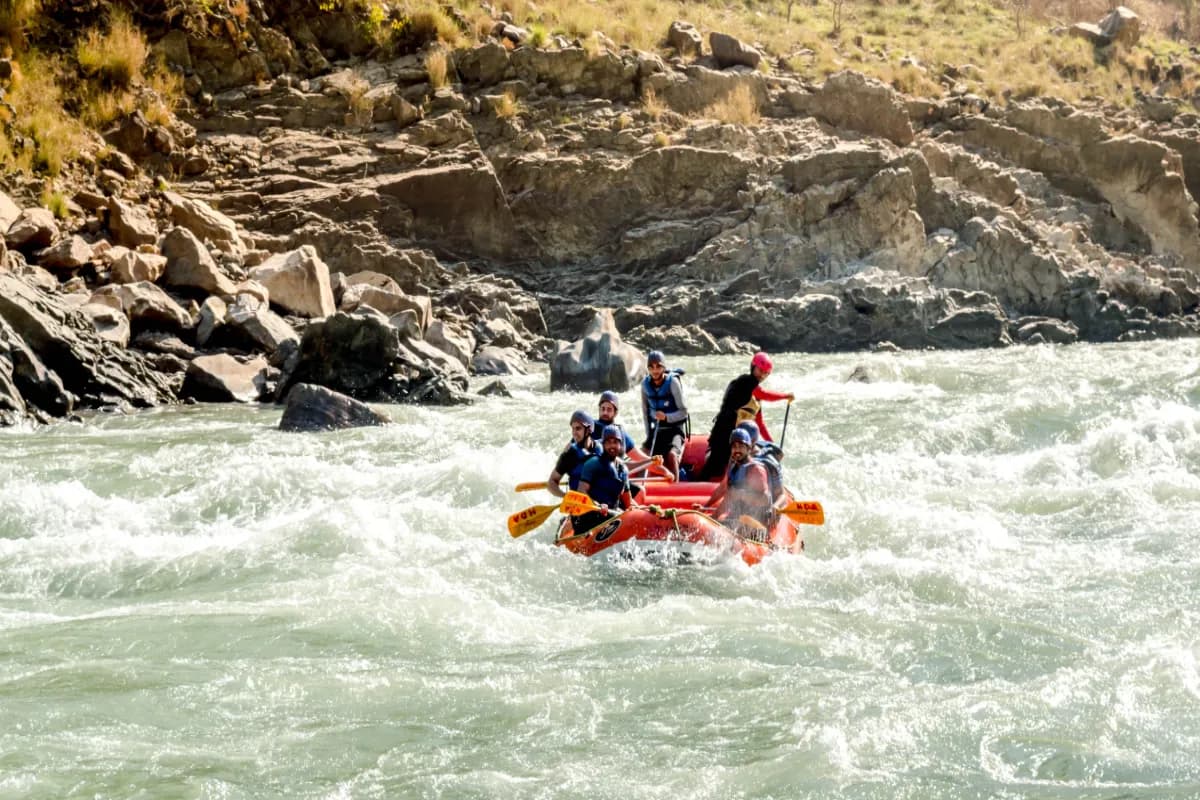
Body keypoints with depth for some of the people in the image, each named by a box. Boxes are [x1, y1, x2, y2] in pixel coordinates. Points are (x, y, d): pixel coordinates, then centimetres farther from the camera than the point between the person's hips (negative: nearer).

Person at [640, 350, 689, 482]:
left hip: (674, 429, -5)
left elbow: (683, 412, -13)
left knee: (671, 455, -30)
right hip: (656, 430, 5)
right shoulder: (645, 383, -1)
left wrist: (666, 417, -29)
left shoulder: (673, 382, -15)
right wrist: (648, 434, 7)